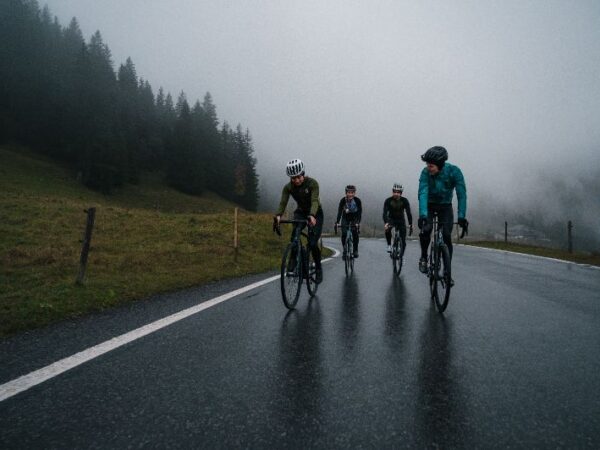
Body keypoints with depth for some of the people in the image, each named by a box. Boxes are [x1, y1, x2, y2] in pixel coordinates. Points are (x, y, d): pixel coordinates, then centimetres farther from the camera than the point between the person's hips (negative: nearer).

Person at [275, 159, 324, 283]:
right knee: (294, 236, -25)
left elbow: (314, 201, -36)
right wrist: (278, 215, -44)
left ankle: (318, 268, 9)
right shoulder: (288, 187, -14)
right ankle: (294, 261, -5)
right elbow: (283, 203, -24)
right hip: (300, 212, 3)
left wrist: (312, 216, -55)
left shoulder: (312, 183, -24)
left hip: (315, 213, -3)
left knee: (313, 243, -14)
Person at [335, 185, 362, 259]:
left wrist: (358, 222, -42)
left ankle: (355, 250, -2)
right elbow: (339, 211, -26)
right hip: (345, 218, 1)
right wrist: (337, 222, -38)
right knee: (344, 234, -15)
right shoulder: (343, 200, -22)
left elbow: (360, 212, -28)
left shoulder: (357, 200, -23)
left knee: (355, 233, -18)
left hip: (354, 218, -1)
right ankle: (345, 251, -1)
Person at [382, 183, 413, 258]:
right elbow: (385, 213, -28)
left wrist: (410, 224, -35)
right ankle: (389, 245, -16)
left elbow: (408, 213, -23)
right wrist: (386, 223, -46)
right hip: (391, 219, -1)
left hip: (401, 220, 1)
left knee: (403, 241, -8)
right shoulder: (388, 200, -19)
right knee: (387, 228, -35)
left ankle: (401, 255, 10)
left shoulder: (404, 201, -18)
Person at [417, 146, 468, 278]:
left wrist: (462, 216, -40)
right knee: (426, 229, -25)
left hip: (445, 207, 0)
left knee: (447, 236, -13)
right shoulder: (426, 173, -24)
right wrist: (422, 214, -48)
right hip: (429, 206, 0)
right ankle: (423, 258, -1)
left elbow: (461, 194, -29)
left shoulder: (454, 171, -24)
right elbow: (422, 193, -34)